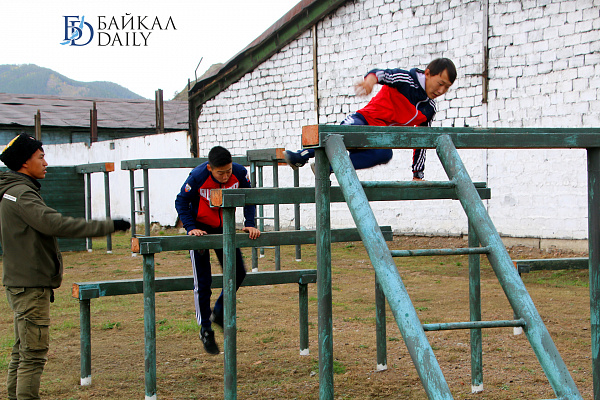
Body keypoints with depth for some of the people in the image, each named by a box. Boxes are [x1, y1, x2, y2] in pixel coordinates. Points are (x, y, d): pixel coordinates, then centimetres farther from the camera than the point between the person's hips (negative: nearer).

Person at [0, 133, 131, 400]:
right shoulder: (22, 193, -16)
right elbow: (55, 223, -27)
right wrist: (108, 227, -26)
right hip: (30, 286, -10)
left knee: (23, 350, 15)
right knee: (34, 351, -9)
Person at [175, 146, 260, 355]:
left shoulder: (240, 173, -19)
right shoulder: (198, 177, -27)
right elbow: (181, 202, -14)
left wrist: (250, 224, -14)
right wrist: (191, 227, -26)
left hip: (223, 227, 4)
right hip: (200, 228, -4)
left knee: (238, 273, 2)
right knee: (202, 281, -4)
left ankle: (219, 313, 25)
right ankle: (205, 329, 10)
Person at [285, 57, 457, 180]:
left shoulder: (429, 110, 8)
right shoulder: (407, 79, -7)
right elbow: (383, 74, -23)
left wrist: (418, 175, 14)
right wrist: (371, 79, -49)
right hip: (364, 120, -4)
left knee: (385, 154, -32)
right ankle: (302, 155, -21)